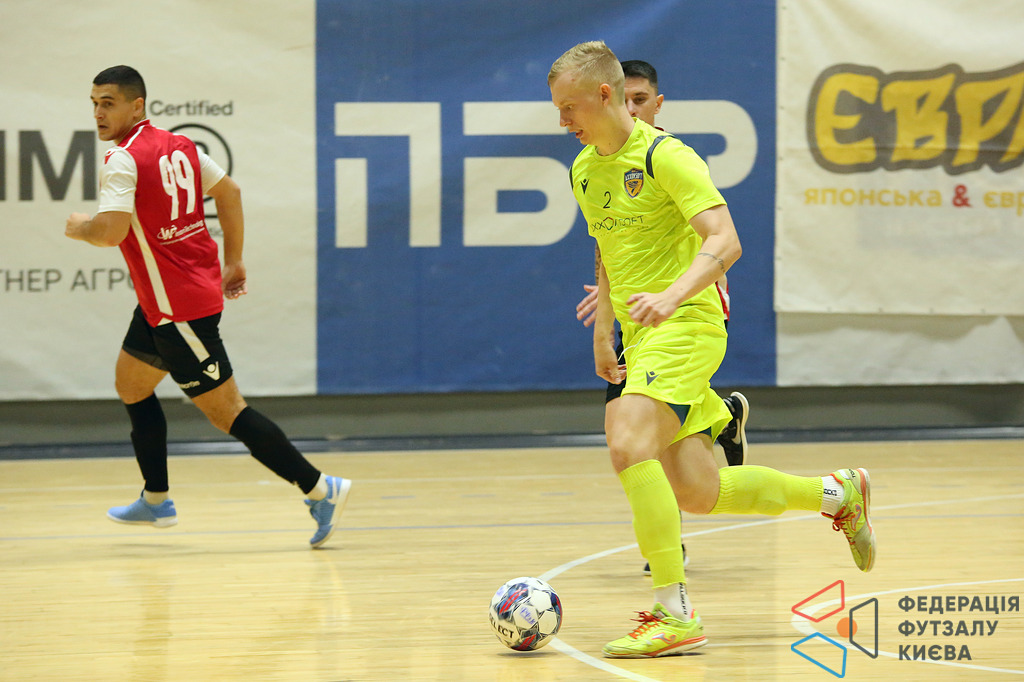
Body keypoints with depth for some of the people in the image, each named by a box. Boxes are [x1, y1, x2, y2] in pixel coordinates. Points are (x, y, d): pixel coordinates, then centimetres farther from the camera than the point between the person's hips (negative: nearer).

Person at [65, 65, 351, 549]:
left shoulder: (123, 160, -17)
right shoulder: (178, 146, 9)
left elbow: (111, 232, -28)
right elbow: (229, 191, 16)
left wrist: (79, 228, -6)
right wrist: (233, 263, 20)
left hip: (178, 307, -10)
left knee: (224, 410, -6)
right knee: (130, 384, 22)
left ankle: (319, 489, -7)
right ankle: (156, 500, 29)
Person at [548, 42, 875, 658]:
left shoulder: (664, 156, -12)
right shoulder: (584, 171, 13)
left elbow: (725, 242, -21)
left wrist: (670, 297, -35)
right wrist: (603, 334, 24)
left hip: (688, 324, -8)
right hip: (641, 334, 8)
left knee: (629, 445, -27)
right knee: (697, 493, 5)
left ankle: (675, 614, -22)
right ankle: (837, 493, 28)